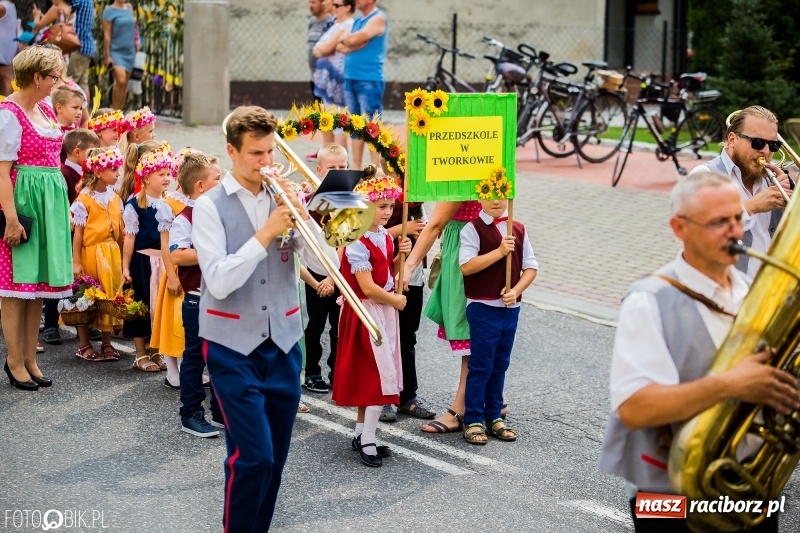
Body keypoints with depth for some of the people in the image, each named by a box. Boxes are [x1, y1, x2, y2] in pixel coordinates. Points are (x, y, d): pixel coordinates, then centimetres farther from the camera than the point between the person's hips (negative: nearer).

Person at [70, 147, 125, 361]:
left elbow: (120, 230, 9)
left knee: (111, 297, 9)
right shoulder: (84, 200, -11)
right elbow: (78, 233, -11)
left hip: (112, 254, 5)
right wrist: (76, 262, -12)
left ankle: (106, 343, 21)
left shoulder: (115, 198, 6)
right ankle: (84, 345, 16)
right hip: (90, 253, -5)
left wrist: (121, 256, 8)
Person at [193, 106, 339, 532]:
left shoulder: (284, 198, 5)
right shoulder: (210, 206, -6)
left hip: (282, 341, 4)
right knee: (252, 455, -11)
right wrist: (265, 234, -22)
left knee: (274, 458, 10)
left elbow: (326, 263, -2)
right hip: (233, 345, -4)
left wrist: (301, 215, -14)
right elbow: (219, 282, -18)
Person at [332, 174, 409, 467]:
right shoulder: (357, 243, -20)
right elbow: (368, 288, -23)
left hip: (385, 310, 8)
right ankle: (367, 441, 2)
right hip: (366, 312, -8)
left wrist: (402, 255, -2)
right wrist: (395, 299, -9)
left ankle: (361, 433, 24)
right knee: (380, 375, -7)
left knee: (370, 376, 14)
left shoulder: (384, 236, 5)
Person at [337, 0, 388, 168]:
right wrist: (350, 42, -8)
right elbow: (340, 47, 11)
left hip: (369, 81, -8)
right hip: (350, 79, 8)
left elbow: (354, 40, -18)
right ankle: (356, 167, 15)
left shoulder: (378, 18, -7)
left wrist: (345, 39, 3)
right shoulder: (357, 21, 18)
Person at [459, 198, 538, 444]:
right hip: (483, 307, -5)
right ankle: (473, 420, 7)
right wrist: (500, 251, -22)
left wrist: (516, 290, -10)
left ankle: (494, 417, 23)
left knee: (500, 364, 13)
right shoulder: (473, 229, -7)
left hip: (511, 308, 5)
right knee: (481, 365, -1)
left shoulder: (518, 229, 9)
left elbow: (531, 267, 6)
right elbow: (466, 266, -18)